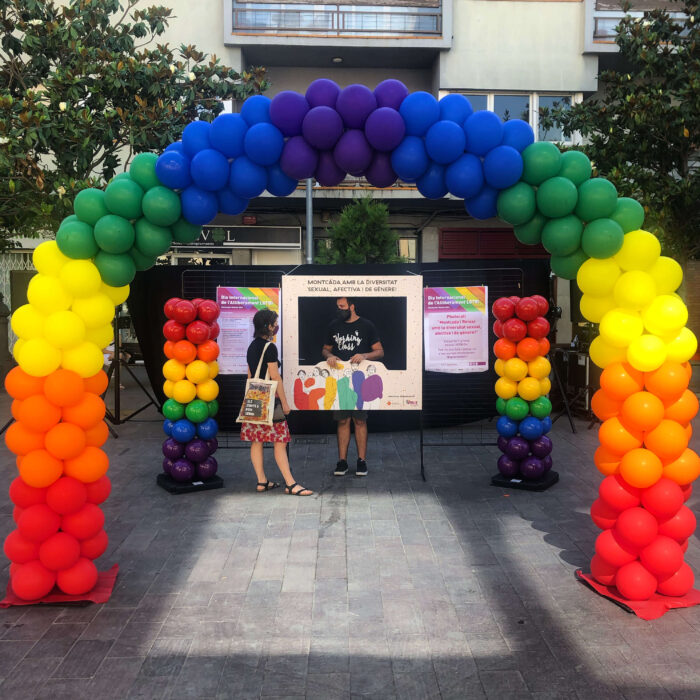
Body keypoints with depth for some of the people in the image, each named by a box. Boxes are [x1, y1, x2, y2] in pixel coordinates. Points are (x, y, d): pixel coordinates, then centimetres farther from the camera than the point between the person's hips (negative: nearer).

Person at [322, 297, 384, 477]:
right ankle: (342, 461, 9)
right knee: (342, 420, 4)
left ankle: (362, 460, 8)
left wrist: (364, 356, -16)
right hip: (339, 379, 3)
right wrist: (329, 356, -3)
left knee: (360, 420, 1)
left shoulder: (366, 326, 2)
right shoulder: (334, 326, 12)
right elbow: (325, 349, 20)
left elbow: (380, 351, 3)